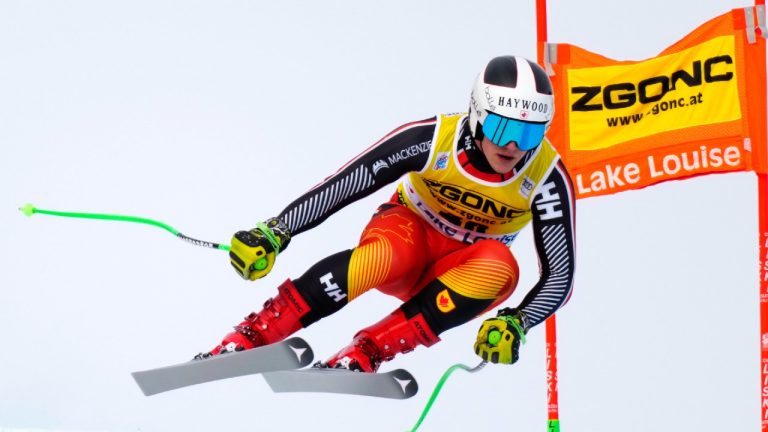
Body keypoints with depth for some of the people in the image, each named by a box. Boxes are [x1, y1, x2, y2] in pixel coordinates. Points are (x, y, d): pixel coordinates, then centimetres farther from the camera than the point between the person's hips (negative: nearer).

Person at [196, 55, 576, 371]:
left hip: (462, 272, 2)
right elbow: (343, 185, -22)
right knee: (384, 253, -38)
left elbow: (560, 274, -16)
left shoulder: (548, 177, -21)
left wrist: (516, 323, -33)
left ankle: (364, 354, -34)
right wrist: (275, 232, -28)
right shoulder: (433, 138, -24)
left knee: (501, 267, -34)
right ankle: (248, 338, -34)